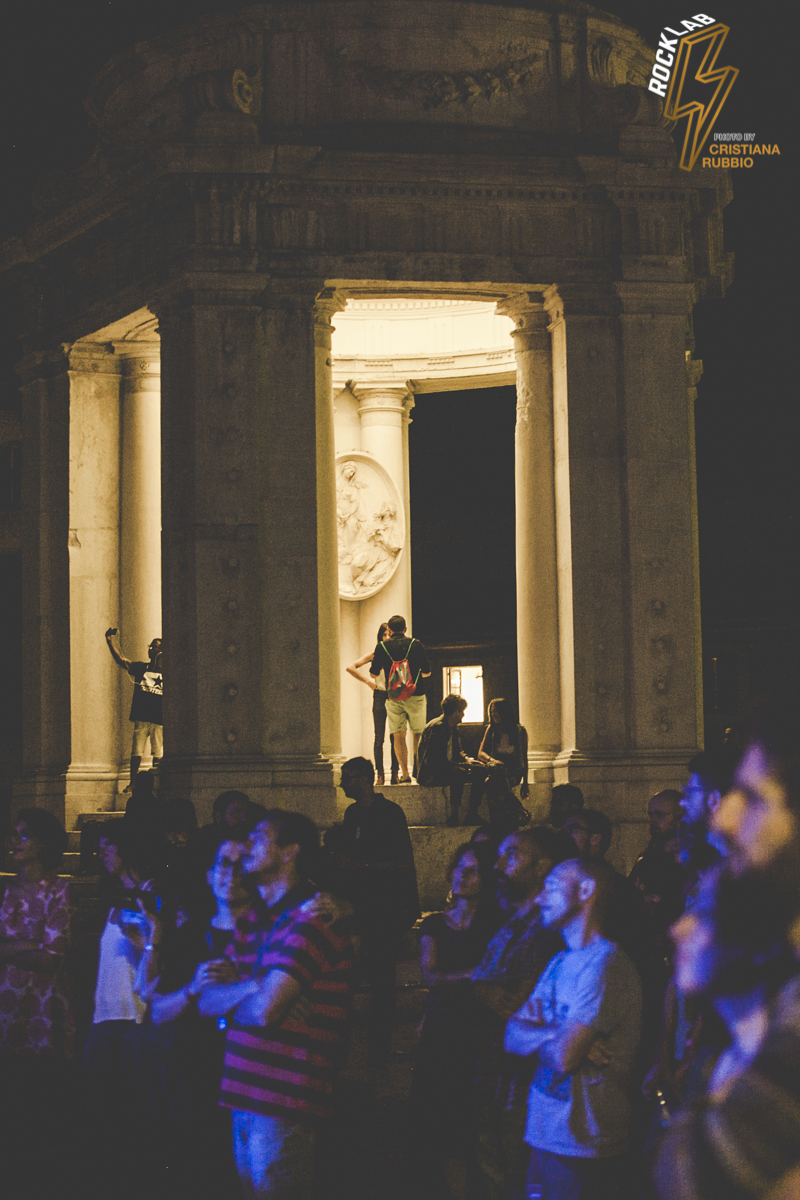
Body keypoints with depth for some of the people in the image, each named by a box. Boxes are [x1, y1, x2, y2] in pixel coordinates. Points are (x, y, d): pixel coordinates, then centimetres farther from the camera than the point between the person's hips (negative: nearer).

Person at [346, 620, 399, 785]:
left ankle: (395, 773, 4)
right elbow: (350, 668, 4)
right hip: (380, 696, 0)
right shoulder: (376, 653, 4)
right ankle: (379, 774, 3)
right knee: (379, 737, 0)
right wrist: (367, 681, -1)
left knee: (395, 737, 0)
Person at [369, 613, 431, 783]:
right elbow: (427, 672, 7)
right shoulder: (416, 644, 1)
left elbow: (374, 674, 7)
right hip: (416, 695, 0)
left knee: (398, 735, 4)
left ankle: (405, 774, -3)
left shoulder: (382, 647, 1)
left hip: (393, 697, 0)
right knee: (418, 734, 12)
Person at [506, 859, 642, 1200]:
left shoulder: (604, 963, -16)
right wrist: (556, 1034, -12)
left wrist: (538, 1032, -1)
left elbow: (563, 1056, -22)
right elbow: (512, 1038, 7)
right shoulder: (560, 963, 15)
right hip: (544, 1136, 8)